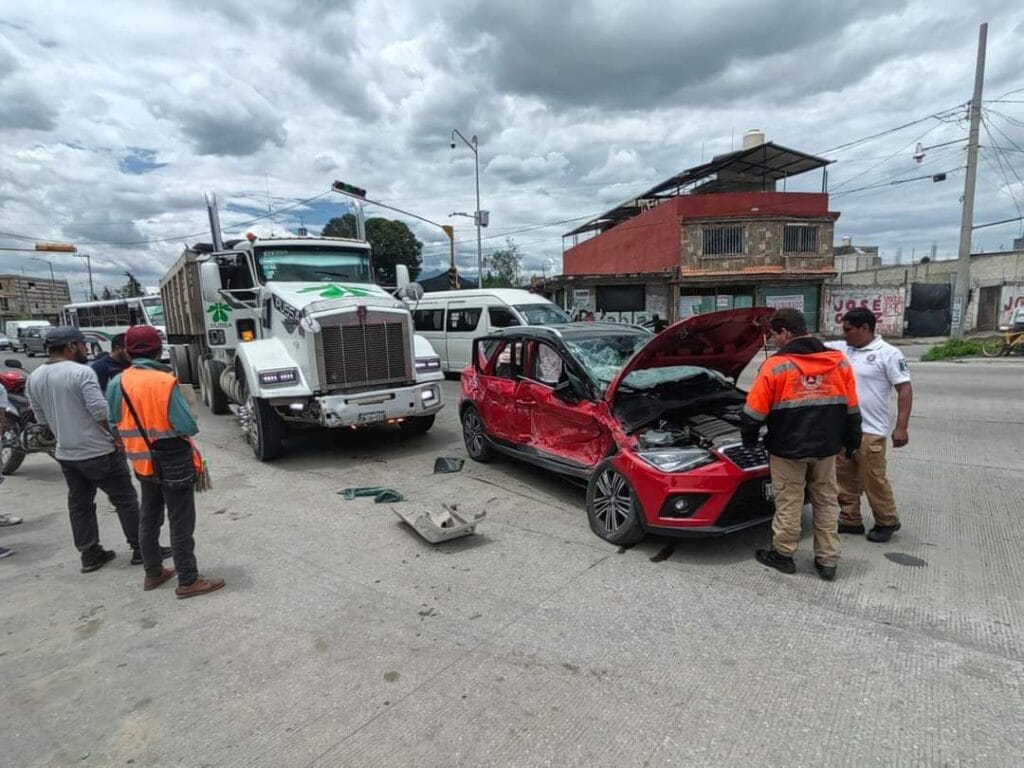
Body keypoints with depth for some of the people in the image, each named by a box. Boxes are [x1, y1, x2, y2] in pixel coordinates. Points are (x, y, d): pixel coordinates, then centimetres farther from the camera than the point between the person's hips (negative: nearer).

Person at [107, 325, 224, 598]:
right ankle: (188, 581, 9)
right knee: (181, 523, 1)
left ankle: (153, 573, 33)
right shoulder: (164, 382, -22)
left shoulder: (118, 383, -2)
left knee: (149, 519, 20)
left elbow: (115, 425, 6)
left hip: (143, 463, 7)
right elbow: (187, 426, -22)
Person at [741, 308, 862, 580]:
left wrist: (749, 439, 5)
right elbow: (852, 409, 8)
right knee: (826, 502, 15)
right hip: (826, 447, 5)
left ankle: (783, 555, 21)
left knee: (788, 502, 7)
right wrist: (852, 441, 20)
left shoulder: (775, 365, -14)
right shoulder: (839, 361, 2)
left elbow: (754, 412, -11)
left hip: (788, 448, -5)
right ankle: (827, 561, 23)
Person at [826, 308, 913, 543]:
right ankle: (850, 520, 26)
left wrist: (901, 427, -17)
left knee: (873, 479, 4)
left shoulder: (888, 354, -9)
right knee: (845, 477, 13)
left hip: (870, 431, -6)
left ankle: (887, 522, 24)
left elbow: (905, 389, -11)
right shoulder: (840, 348, 8)